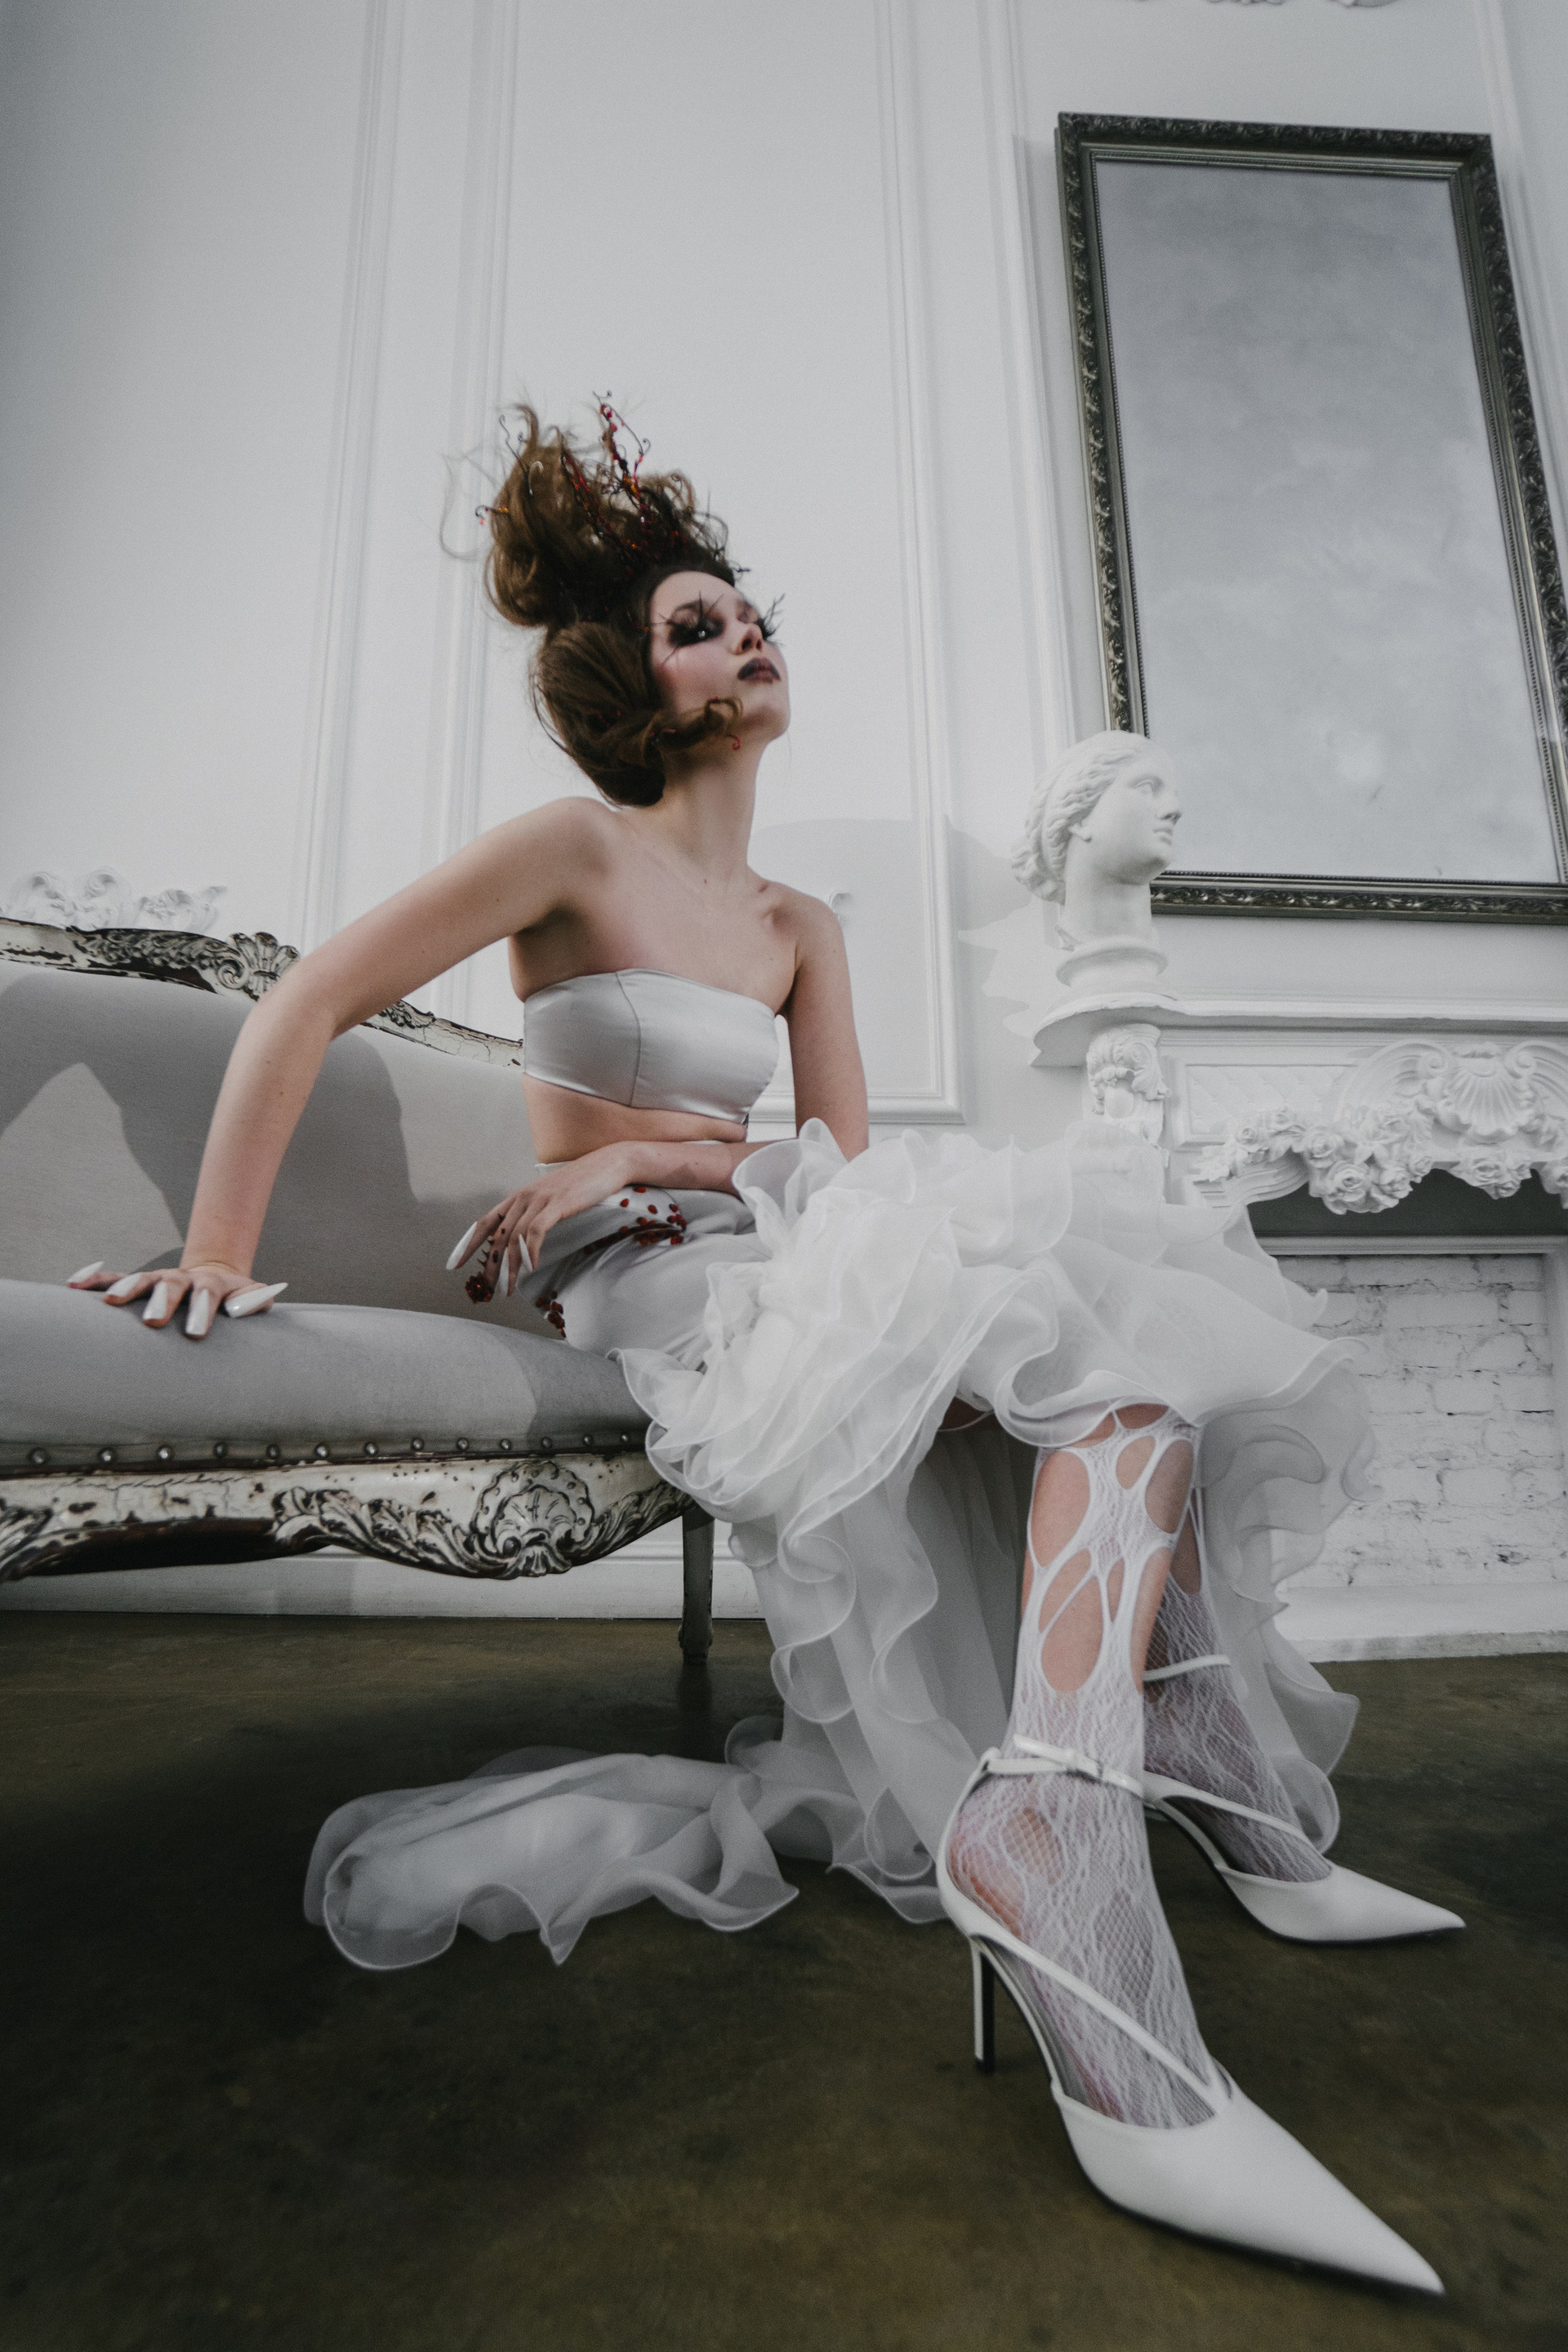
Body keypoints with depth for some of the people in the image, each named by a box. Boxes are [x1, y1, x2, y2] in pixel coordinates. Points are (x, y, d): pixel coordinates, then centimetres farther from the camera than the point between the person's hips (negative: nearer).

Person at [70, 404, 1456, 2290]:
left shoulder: (798, 928, 18)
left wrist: (638, 1153, -10)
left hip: (789, 1262, 7)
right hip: (645, 1289, -7)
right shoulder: (578, 849, 0)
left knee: (1136, 1359, -11)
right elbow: (307, 1006, -6)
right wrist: (218, 1254, -13)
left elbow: (844, 1157, 6)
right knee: (1133, 1356, -23)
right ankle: (1051, 1822, -30)